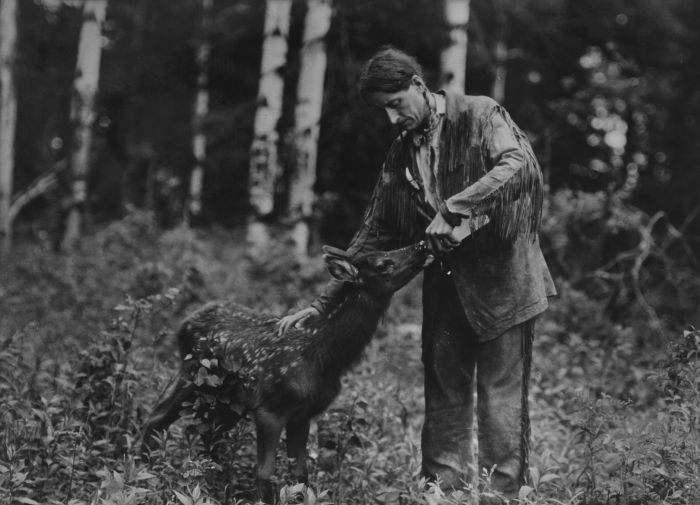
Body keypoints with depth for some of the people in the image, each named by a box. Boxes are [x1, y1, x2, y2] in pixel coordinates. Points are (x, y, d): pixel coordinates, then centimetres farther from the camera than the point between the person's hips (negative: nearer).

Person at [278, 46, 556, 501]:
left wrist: (453, 209, -26)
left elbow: (519, 166, -23)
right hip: (446, 285, 6)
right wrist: (324, 304, 7)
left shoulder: (479, 115, -6)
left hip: (502, 276, -6)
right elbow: (375, 235, 13)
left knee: (501, 393, -3)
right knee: (444, 395, 6)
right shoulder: (402, 153, 11)